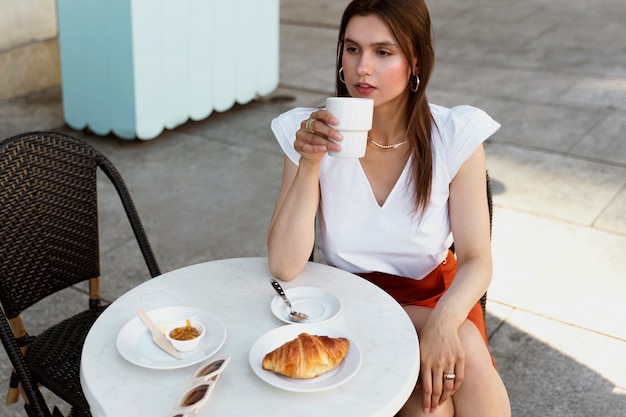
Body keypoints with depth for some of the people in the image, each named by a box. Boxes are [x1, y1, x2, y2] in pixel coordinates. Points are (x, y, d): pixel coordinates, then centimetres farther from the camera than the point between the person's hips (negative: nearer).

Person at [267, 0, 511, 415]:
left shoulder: (455, 136, -12)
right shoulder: (313, 133, -12)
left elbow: (476, 260, -11)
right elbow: (285, 266, -17)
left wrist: (445, 319, -31)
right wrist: (309, 164, -29)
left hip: (432, 294, 2)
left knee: (461, 346, -29)